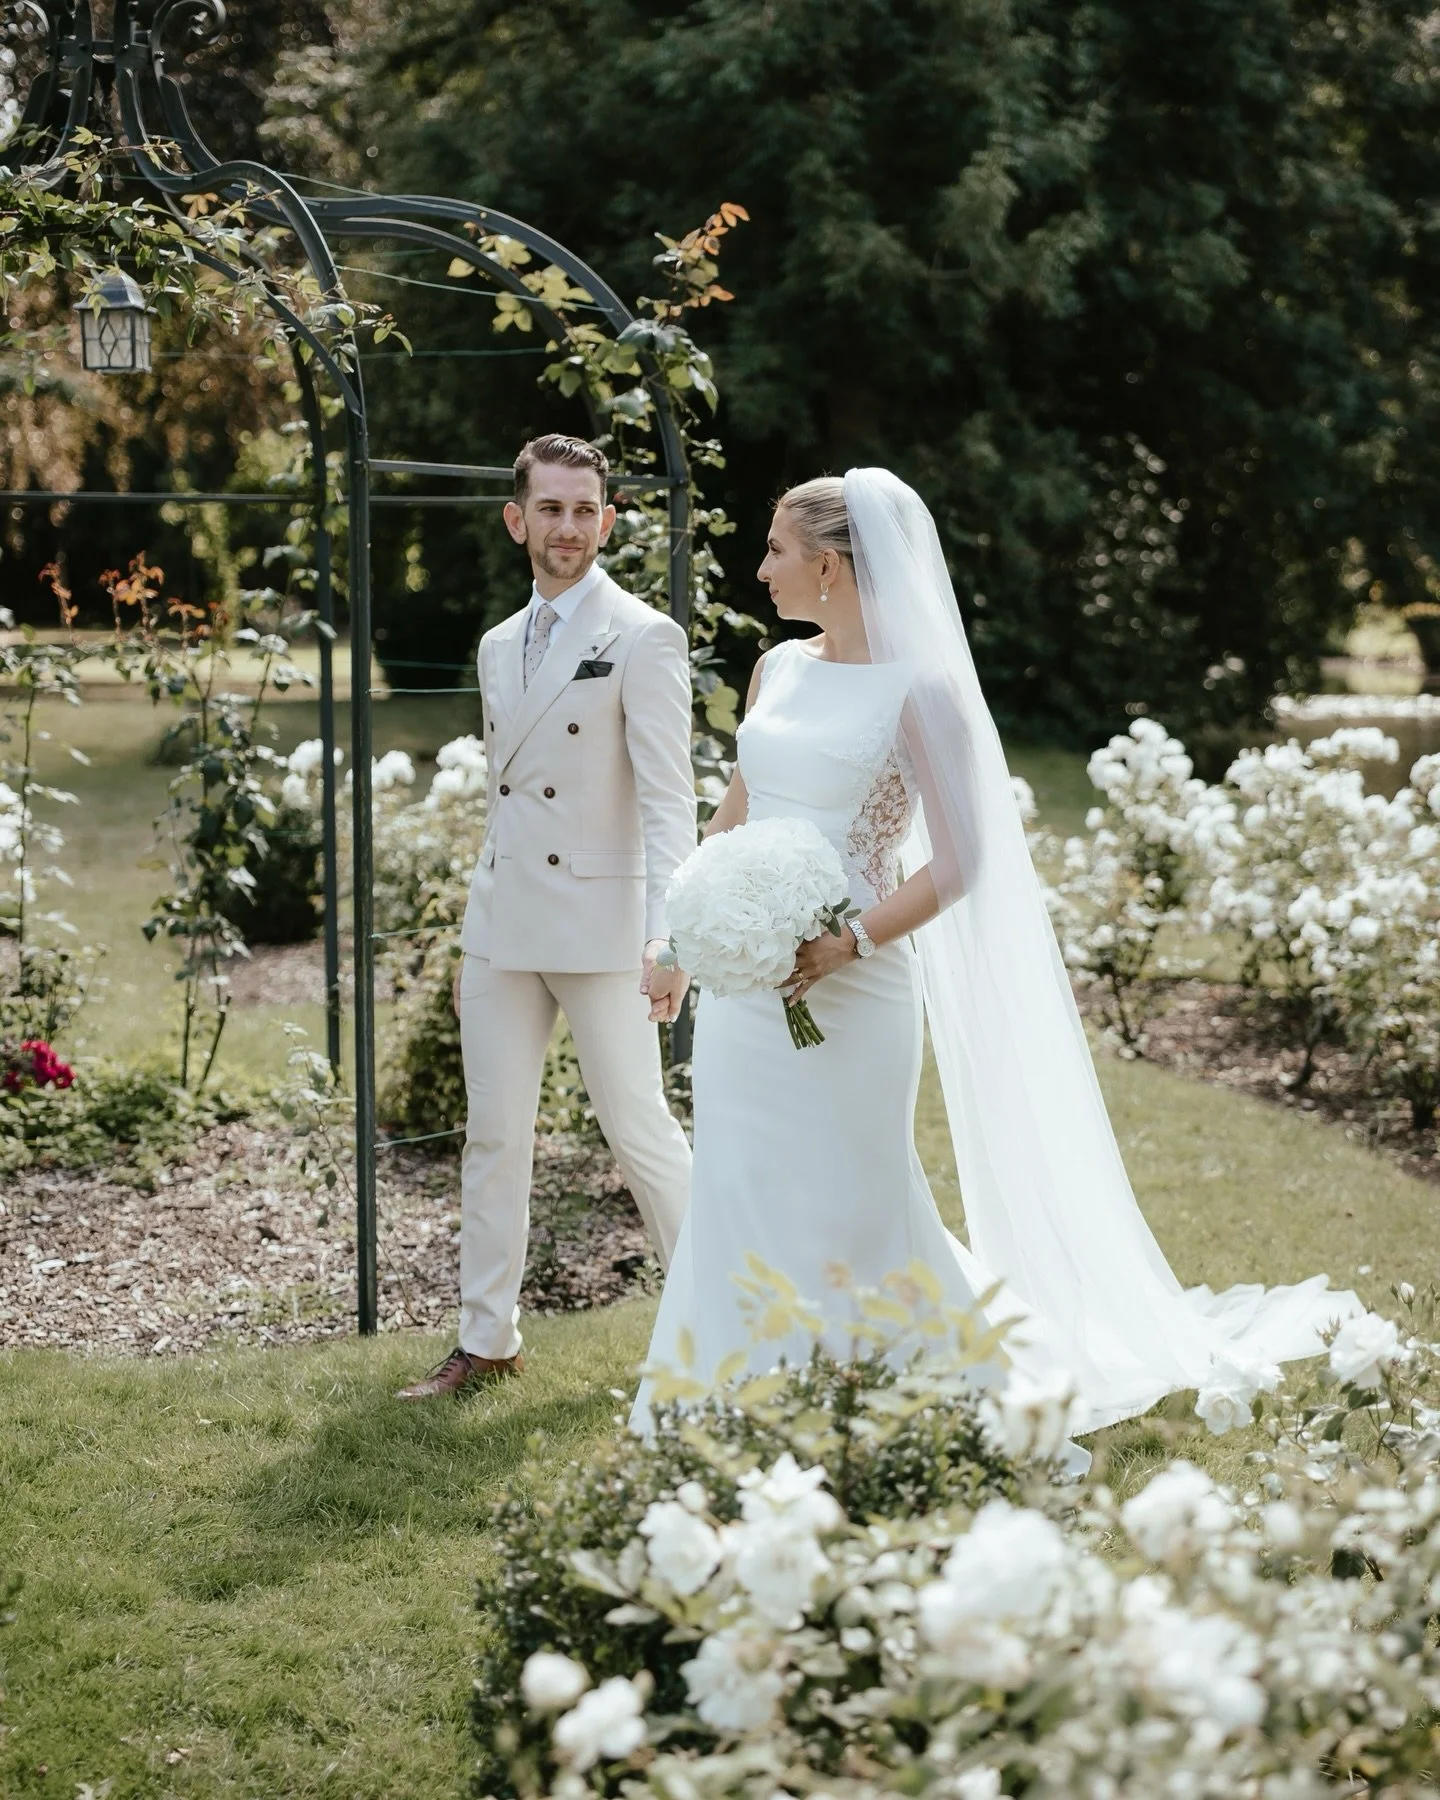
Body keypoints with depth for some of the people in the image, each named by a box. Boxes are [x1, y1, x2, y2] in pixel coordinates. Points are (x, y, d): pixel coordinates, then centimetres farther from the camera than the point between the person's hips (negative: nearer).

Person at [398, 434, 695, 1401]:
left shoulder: (642, 638, -8)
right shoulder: (500, 646, 14)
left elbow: (669, 799, -14)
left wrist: (667, 939, -23)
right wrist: (476, 932, 17)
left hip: (598, 925, -6)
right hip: (502, 925, 7)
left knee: (640, 1129, 1)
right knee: (494, 1136, 9)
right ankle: (487, 1340, 19)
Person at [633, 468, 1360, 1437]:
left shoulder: (920, 690, -11)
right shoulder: (778, 669, 9)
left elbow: (958, 862, -13)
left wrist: (850, 943, -24)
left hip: (847, 996, -6)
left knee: (846, 1214, 2)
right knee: (738, 1203, 10)